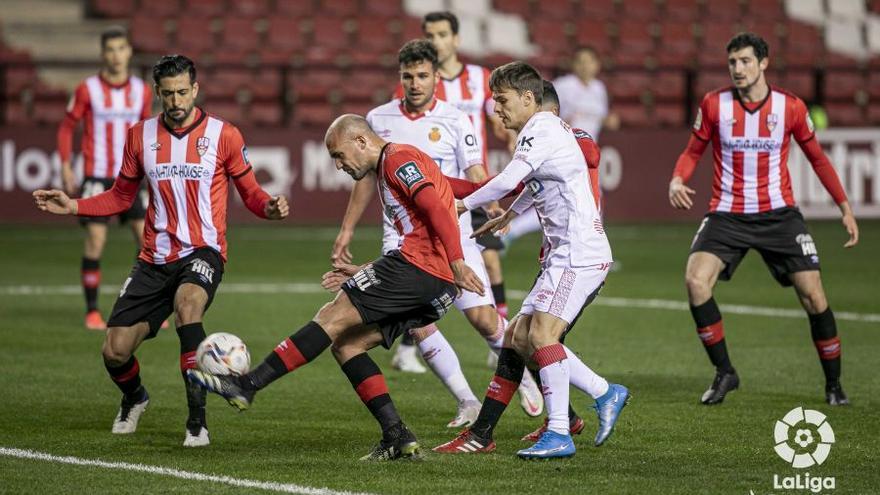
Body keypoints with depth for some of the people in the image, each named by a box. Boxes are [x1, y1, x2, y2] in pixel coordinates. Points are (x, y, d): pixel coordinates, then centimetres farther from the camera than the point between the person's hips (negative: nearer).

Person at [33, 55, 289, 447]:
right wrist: (73, 206, 4)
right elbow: (121, 196, 17)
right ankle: (133, 398, 37)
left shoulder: (223, 135, -3)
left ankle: (197, 420, -32)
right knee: (115, 352, -2)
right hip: (155, 259, 4)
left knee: (187, 303, -38)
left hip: (202, 252, -4)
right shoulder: (141, 136, 6)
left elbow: (249, 191, 4)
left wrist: (268, 207, -18)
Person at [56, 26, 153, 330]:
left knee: (147, 239, -4)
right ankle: (92, 312, 2)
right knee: (95, 242, -7)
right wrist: (65, 167, -4)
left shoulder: (141, 91, 5)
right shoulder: (88, 90, -4)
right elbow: (67, 127, 4)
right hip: (97, 177, -3)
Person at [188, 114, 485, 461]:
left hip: (420, 265, -10)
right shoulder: (385, 171, 29)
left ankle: (247, 385, -11)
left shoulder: (398, 159, -3)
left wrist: (456, 262, -27)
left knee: (334, 317, -9)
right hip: (439, 290, 10)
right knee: (346, 344, 8)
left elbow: (436, 207, -17)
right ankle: (398, 438, -1)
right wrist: (364, 276, 24)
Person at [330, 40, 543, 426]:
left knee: (482, 317, -9)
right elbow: (368, 176, 16)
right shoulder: (378, 120, 6)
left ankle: (523, 378, 17)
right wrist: (347, 229, 17)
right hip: (402, 239, 2)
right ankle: (467, 403, -1)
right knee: (417, 324, -12)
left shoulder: (454, 121, -2)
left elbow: (474, 174, -7)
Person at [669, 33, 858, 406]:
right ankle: (724, 372, -6)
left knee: (813, 294, -6)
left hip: (778, 214, 0)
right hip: (727, 214, 0)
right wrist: (677, 180, -11)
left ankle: (833, 383, 13)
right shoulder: (713, 105, -2)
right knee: (695, 280, -22)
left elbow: (817, 158, 11)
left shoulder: (790, 107, -2)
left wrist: (845, 207, 9)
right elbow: (693, 151, 10)